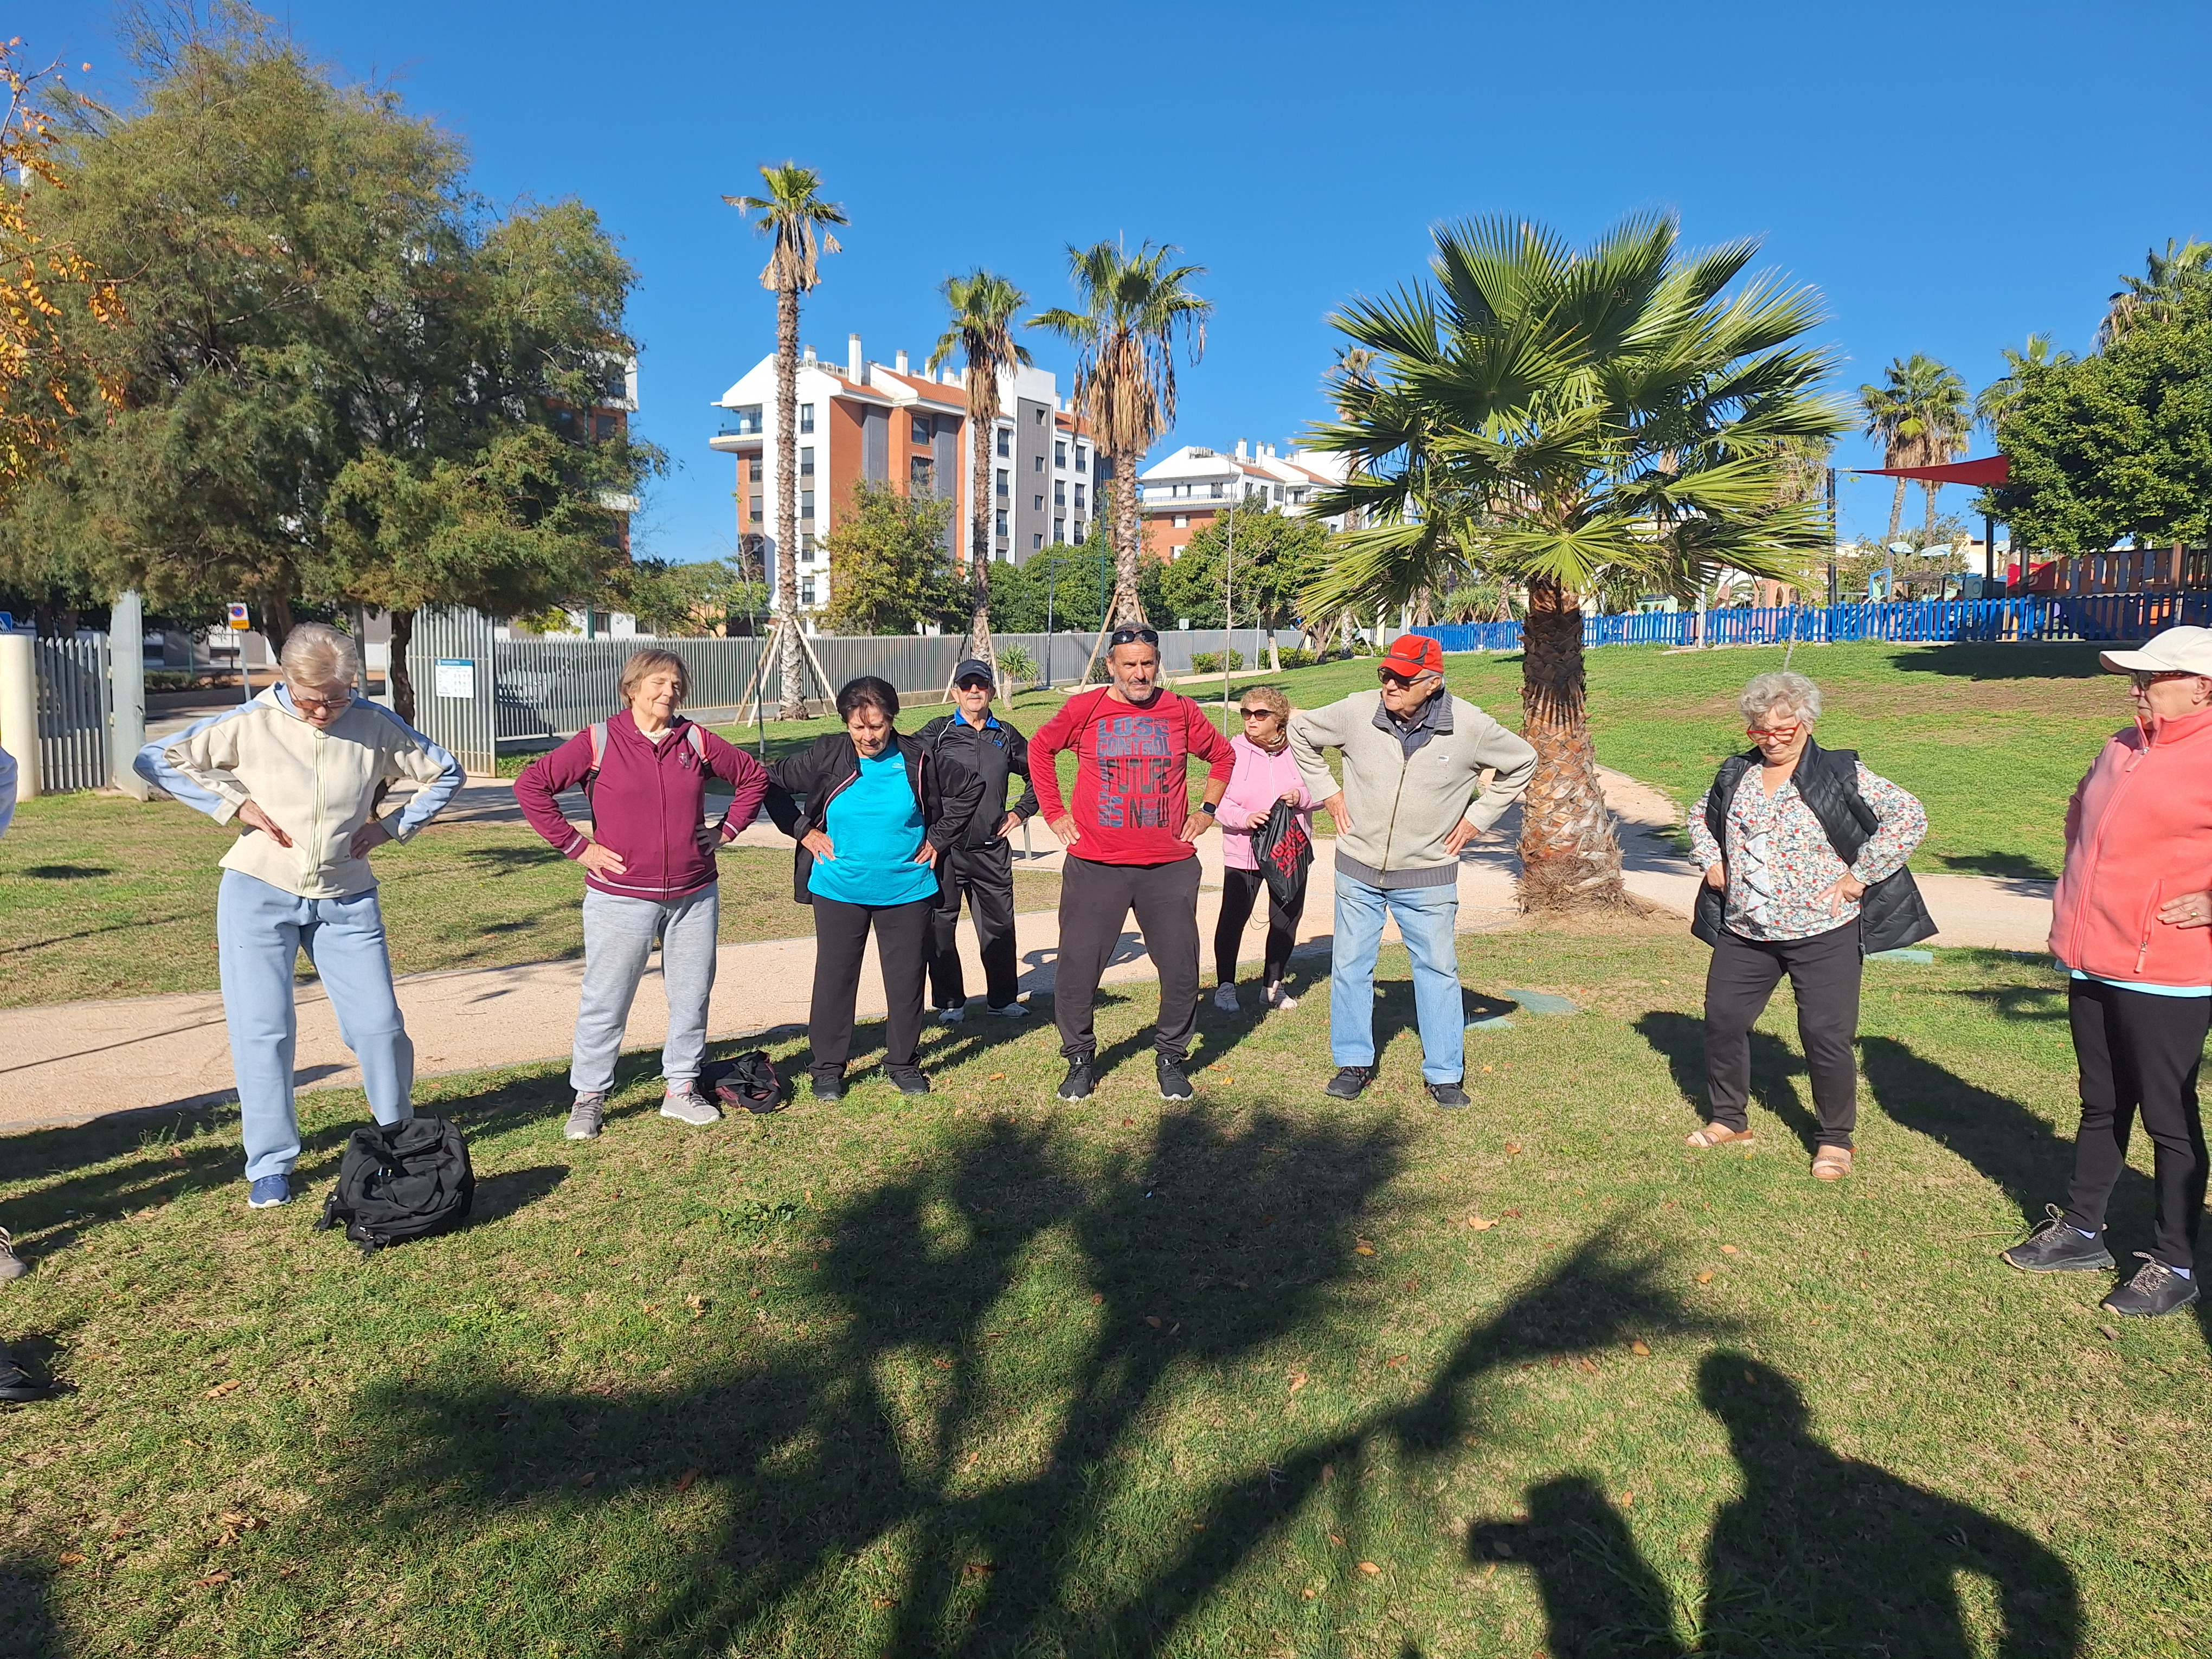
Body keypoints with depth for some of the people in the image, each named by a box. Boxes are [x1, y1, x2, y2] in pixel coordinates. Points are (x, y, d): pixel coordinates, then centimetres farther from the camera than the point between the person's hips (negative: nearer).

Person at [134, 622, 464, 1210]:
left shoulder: (376, 726, -3)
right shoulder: (250, 724, -5)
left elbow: (445, 772, 9)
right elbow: (155, 760, 1)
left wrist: (393, 826, 0)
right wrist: (234, 805, -8)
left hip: (346, 901, 1)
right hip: (259, 896, -1)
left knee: (378, 1026, 2)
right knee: (262, 1031, -1)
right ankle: (270, 1166, 13)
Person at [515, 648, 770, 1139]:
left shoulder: (696, 741, 4)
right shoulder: (598, 742, -5)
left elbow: (753, 776, 15)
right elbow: (530, 786, -6)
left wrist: (726, 830, 7)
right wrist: (576, 845, -8)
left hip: (695, 896, 4)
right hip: (621, 899, -3)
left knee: (692, 996, 10)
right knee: (605, 1002, 3)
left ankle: (681, 1088, 25)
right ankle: (589, 1097, 18)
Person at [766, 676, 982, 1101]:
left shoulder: (917, 759, -4)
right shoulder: (825, 756, -6)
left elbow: (971, 787, 8)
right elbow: (773, 783, 3)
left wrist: (939, 839, 4)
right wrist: (803, 831, -3)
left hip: (907, 889, 1)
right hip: (839, 889, 0)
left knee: (907, 977, 8)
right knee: (835, 977, 5)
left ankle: (903, 1062, 25)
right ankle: (828, 1067, 20)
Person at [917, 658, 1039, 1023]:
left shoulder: (1006, 736, 9)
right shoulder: (938, 732, 0)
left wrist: (1021, 812, 12)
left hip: (992, 849, 3)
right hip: (944, 846, -2)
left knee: (1000, 924, 8)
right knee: (941, 924, 3)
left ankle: (1003, 999, 22)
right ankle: (949, 1002, 16)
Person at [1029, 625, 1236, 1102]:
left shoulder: (1181, 712, 3)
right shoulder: (1083, 709, -1)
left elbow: (1223, 755, 19)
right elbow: (1040, 748, 14)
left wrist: (1208, 811, 11)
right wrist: (1055, 813, 9)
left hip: (1170, 866, 1)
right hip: (1095, 866, -1)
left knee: (1181, 968, 4)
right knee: (1077, 968, 1)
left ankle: (1171, 1058, 25)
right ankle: (1080, 1058, 22)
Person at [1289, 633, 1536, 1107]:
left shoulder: (1470, 726, -14)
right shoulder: (1357, 711, -13)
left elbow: (1522, 763, 4)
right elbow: (1300, 732, 6)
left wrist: (1478, 817, 0)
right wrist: (1327, 793, 2)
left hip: (1428, 877, -1)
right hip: (1358, 870, 1)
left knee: (1438, 970, 7)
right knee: (1350, 967, 9)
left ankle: (1445, 1074, 21)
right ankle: (1353, 1063, 25)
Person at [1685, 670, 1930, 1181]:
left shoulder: (1842, 775, -8)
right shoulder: (1735, 775, 7)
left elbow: (1909, 817, -12)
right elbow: (1701, 816, 26)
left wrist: (1859, 876, -14)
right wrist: (1712, 863, 10)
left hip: (1823, 935, -5)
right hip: (1744, 933, 5)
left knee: (1827, 1036, -1)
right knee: (1722, 1020, 9)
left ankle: (1835, 1140, 19)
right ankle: (1729, 1121, 28)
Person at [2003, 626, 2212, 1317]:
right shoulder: (2123, 749, 10)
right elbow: (2080, 814, 28)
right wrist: (2074, 896, 20)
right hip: (2092, 962, 8)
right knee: (2102, 1107, 19)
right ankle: (2081, 1231, 32)